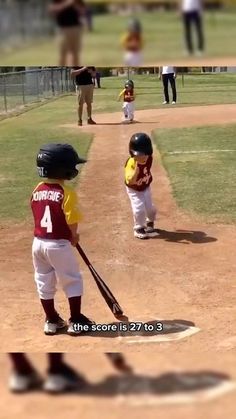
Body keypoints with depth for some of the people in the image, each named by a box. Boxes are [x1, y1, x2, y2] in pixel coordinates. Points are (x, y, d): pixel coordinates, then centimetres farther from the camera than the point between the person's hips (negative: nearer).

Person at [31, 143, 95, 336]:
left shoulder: (37, 190, 3)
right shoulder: (67, 193, -16)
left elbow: (39, 216, 8)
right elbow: (72, 222, -17)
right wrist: (74, 237, 5)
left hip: (38, 242, 6)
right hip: (58, 244, -6)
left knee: (44, 283, 17)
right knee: (72, 281, 10)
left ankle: (52, 321, 29)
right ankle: (76, 321, 16)